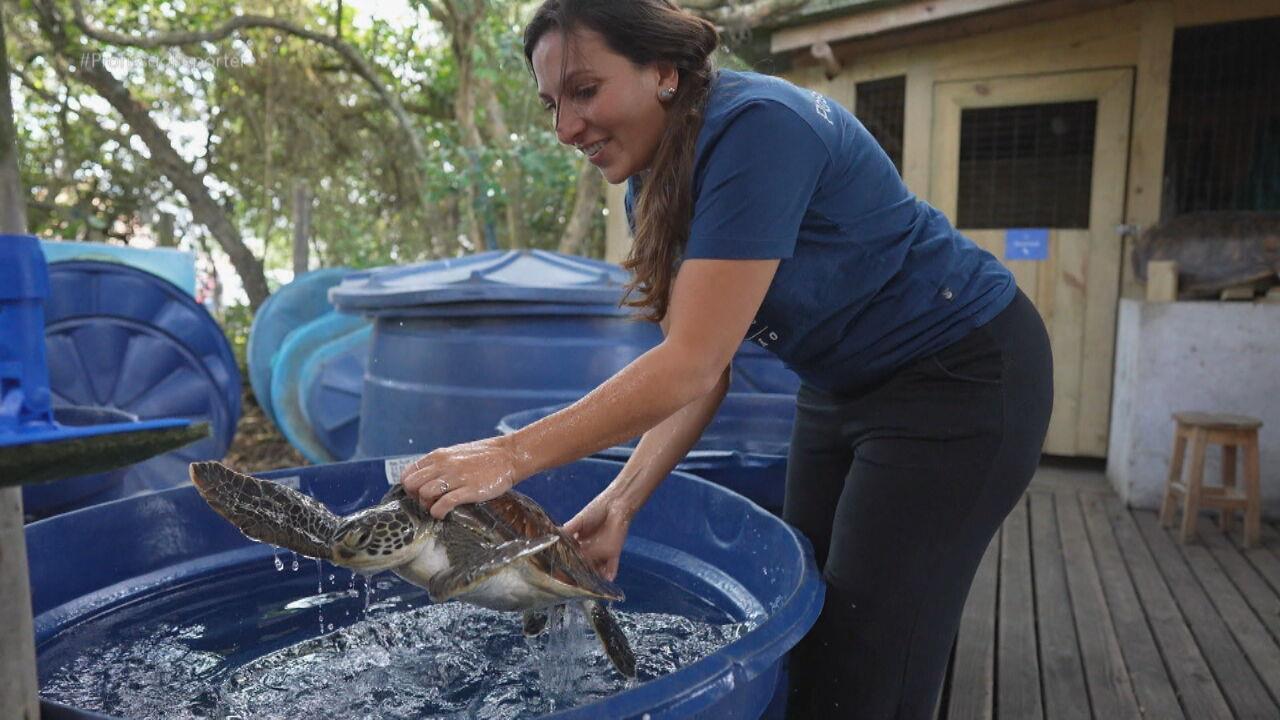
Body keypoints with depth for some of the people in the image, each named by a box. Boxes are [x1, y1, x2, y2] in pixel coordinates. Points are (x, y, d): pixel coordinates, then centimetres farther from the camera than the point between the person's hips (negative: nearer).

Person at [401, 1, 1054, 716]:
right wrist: (623, 500, -12)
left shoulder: (755, 127, -27)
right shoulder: (652, 183, -1)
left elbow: (691, 362, -31)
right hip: (844, 387, 8)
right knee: (800, 631, 15)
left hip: (962, 378, -8)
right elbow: (706, 372, -3)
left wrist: (512, 454, -28)